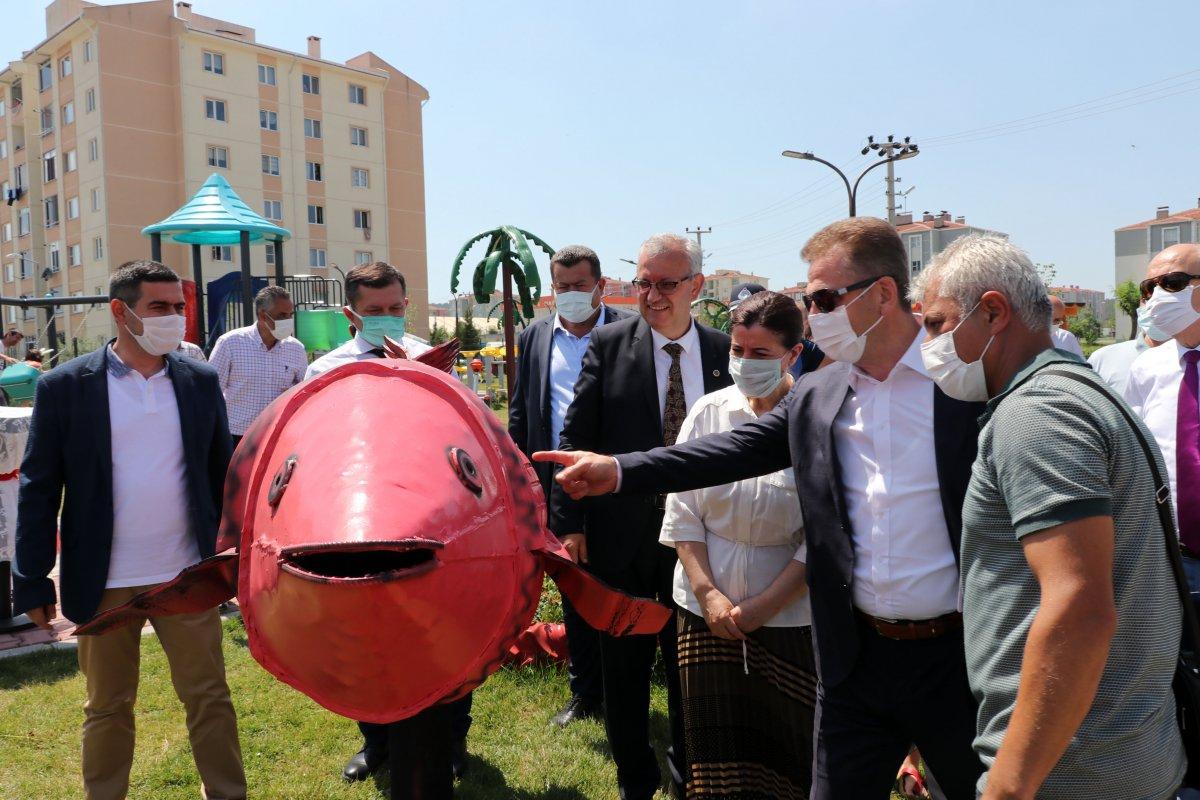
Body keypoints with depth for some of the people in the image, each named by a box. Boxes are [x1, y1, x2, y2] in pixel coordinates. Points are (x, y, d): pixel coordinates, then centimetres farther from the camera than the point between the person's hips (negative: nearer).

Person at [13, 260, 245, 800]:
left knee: (209, 698, 9)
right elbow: (39, 489, -3)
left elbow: (223, 474, 7)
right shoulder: (65, 386, -5)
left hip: (187, 575, 1)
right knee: (108, 707, 16)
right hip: (104, 583, -1)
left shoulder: (200, 381, 1)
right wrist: (31, 582, -4)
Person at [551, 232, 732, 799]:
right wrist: (568, 522, -10)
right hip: (622, 535, -1)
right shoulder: (609, 344, -4)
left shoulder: (724, 352, -1)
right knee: (624, 665, 13)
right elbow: (575, 438, -5)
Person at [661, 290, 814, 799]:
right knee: (716, 751, 10)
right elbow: (681, 513, 3)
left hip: (789, 618, -2)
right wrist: (708, 592, -5)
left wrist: (766, 605, -10)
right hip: (709, 610, 3)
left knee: (789, 748, 11)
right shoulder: (708, 412, 0)